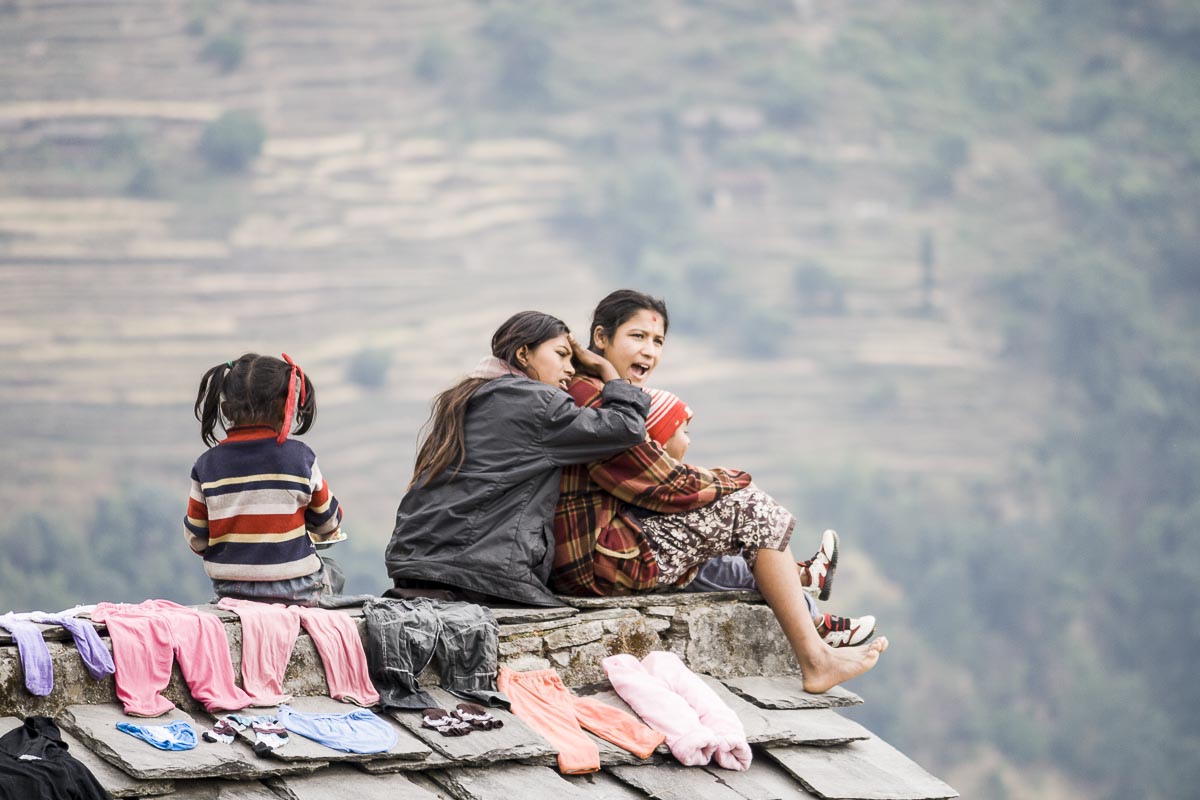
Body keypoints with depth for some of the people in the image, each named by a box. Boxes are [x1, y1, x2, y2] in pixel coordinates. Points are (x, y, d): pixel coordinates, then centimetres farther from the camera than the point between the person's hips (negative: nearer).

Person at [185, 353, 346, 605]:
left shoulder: (207, 464, -5)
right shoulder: (300, 457, -9)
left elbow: (196, 541, 0)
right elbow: (328, 524, 5)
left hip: (230, 591, 3)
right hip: (296, 590, -3)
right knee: (333, 572, 31)